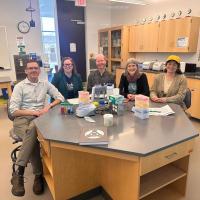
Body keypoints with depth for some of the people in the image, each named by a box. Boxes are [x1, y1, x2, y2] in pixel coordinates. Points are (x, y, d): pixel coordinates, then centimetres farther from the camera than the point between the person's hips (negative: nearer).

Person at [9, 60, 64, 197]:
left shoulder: (45, 84, 14)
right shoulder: (19, 86, 6)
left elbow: (60, 97, 10)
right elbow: (13, 111, -2)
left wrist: (48, 106, -8)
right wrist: (33, 112, -14)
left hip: (38, 118, 1)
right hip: (22, 119, -1)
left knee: (32, 130, -36)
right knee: (32, 136, -35)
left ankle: (18, 172, -26)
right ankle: (38, 175, -22)